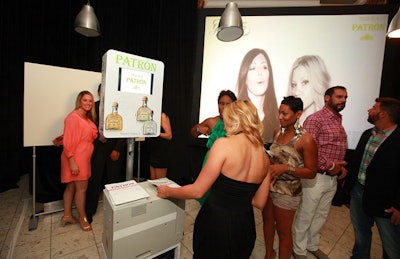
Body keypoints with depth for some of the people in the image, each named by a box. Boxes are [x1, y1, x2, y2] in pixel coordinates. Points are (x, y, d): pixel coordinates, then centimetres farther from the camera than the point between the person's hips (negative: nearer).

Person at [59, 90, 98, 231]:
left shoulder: (87, 118, 11)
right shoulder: (73, 117, -15)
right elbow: (68, 142, -19)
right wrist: (72, 162, -21)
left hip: (83, 158, 8)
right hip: (75, 159, -8)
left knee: (71, 186, 17)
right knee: (81, 187, 1)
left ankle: (67, 215, 30)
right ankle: (82, 217, 17)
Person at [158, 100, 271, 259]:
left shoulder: (224, 144, -20)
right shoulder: (265, 157, -3)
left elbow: (197, 191, -17)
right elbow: (259, 203, 5)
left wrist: (168, 192, 0)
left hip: (215, 223, -5)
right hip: (245, 227, 5)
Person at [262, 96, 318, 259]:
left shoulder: (306, 139, -18)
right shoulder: (277, 131, 1)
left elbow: (311, 172, -14)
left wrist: (286, 168, -26)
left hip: (287, 192, -6)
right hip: (269, 185, 7)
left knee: (283, 231, 13)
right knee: (267, 220, 23)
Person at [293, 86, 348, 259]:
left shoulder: (338, 121, 14)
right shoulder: (315, 119, -14)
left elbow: (339, 150, 20)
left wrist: (340, 166, 4)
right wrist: (330, 166, -16)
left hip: (332, 178, 8)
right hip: (315, 177, -8)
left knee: (321, 215, 22)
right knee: (305, 217, 8)